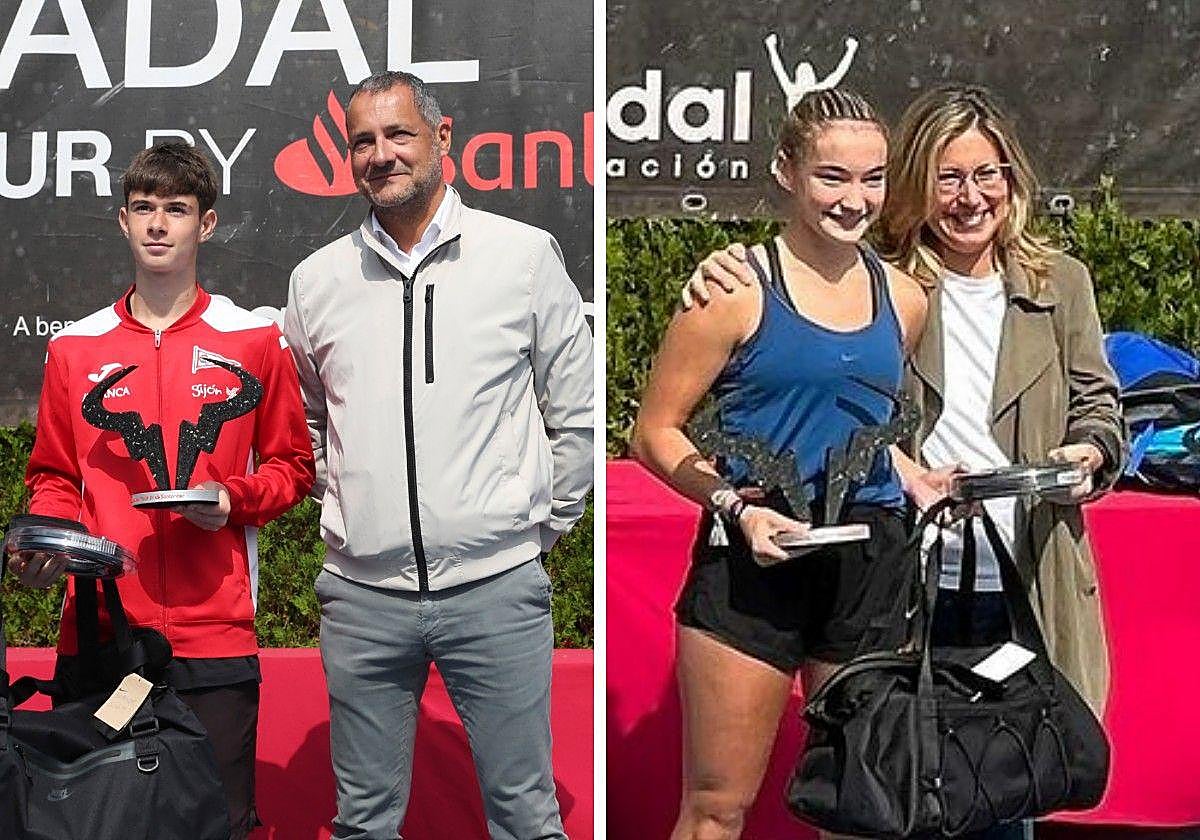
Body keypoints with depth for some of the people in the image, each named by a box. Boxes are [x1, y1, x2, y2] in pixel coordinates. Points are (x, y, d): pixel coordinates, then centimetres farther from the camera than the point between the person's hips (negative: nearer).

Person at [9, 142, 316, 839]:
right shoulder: (75, 347, 11)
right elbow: (54, 477, 15)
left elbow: (293, 466, 8)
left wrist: (232, 500, -10)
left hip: (215, 637, -2)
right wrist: (44, 545, -4)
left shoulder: (254, 340, 4)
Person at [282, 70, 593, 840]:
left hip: (496, 585, -2)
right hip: (361, 592, 3)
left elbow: (576, 412, 5)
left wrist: (545, 525, 5)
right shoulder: (317, 280, 7)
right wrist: (341, 505, 14)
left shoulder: (526, 255, 0)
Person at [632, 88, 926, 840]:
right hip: (754, 562, -5)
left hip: (870, 565, 5)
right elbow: (656, 432, -6)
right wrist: (737, 505, -19)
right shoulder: (739, 288, -8)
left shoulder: (903, 299, 9)